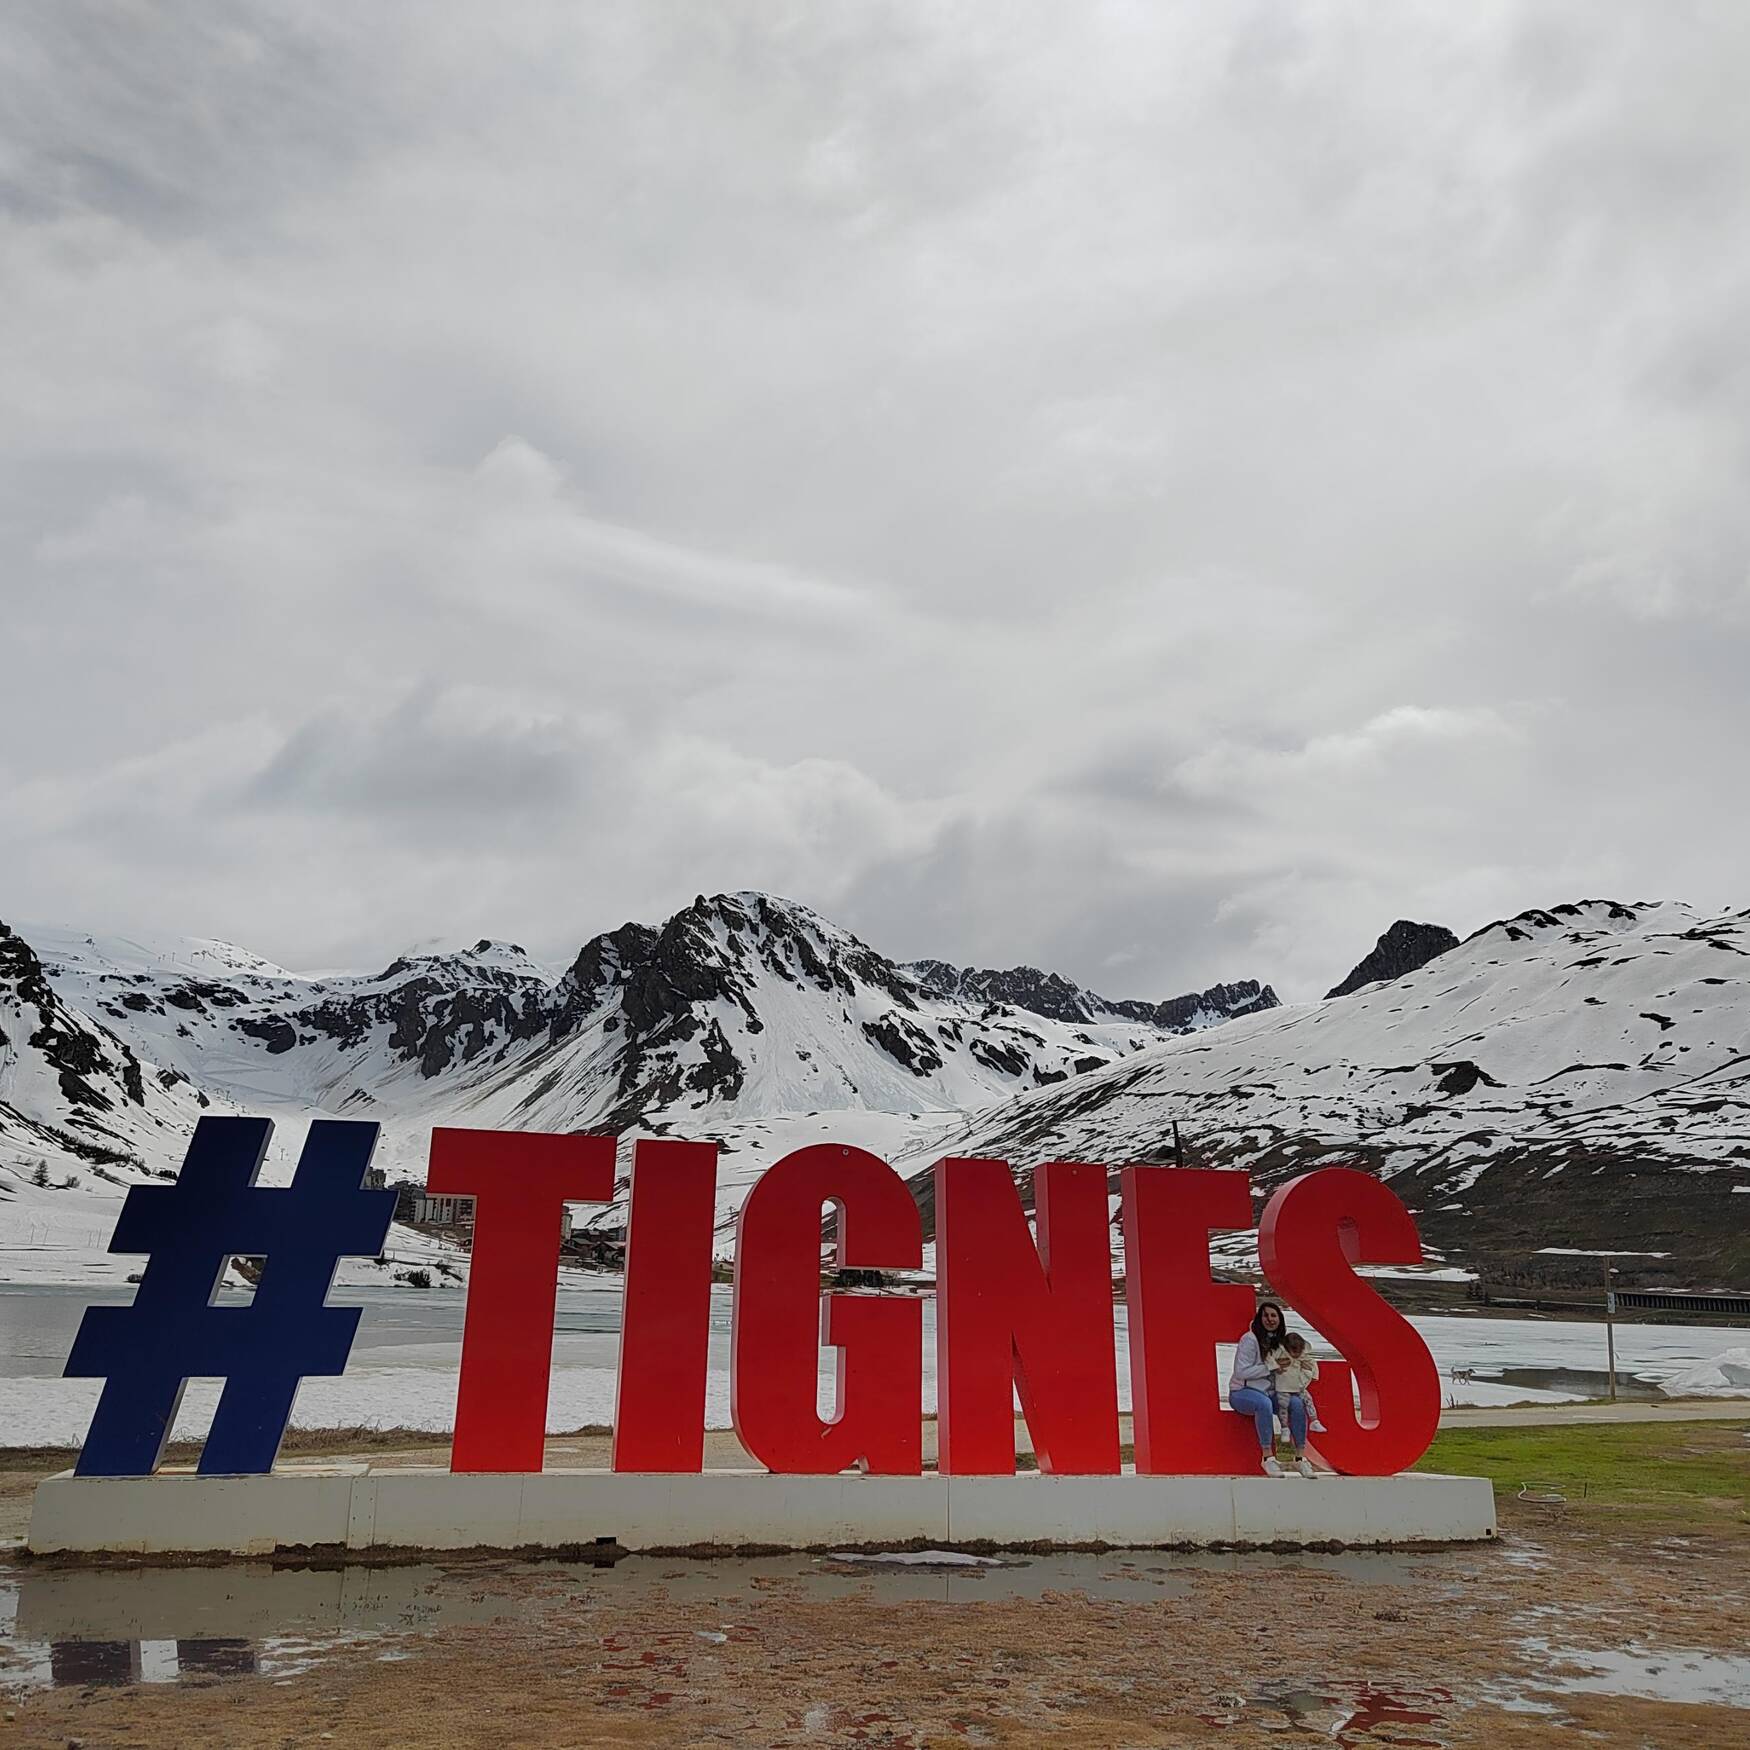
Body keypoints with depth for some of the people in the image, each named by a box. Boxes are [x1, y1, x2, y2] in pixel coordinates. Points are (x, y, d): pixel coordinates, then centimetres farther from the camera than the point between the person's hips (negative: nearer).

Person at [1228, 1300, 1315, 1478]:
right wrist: (1270, 1368, -19)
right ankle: (1268, 1457, -31)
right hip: (1242, 1392, -6)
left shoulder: (1280, 1341, 10)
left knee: (1297, 1403, -21)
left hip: (1269, 1392, 6)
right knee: (1264, 1403, -38)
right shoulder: (1250, 1339, -12)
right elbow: (1241, 1371, -18)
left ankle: (1300, 1456, -17)